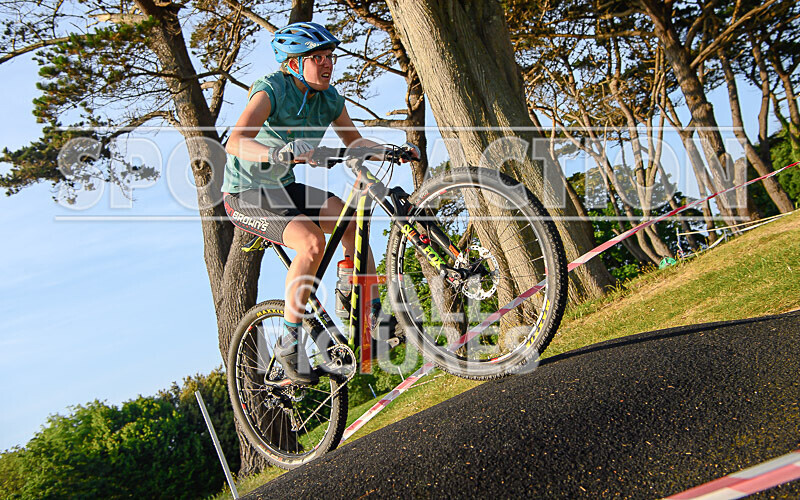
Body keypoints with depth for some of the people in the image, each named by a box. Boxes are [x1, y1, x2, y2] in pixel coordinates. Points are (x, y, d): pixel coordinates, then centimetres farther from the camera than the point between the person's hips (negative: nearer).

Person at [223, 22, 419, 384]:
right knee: (311, 241, -30)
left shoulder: (329, 98, -3)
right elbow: (235, 142, -38)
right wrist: (277, 153, -57)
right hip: (245, 194, -6)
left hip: (284, 188, 6)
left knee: (351, 219, -17)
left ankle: (374, 316, -9)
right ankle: (289, 343, -17)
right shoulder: (272, 89, -23)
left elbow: (354, 142, 9)